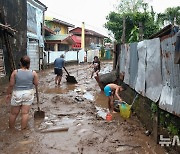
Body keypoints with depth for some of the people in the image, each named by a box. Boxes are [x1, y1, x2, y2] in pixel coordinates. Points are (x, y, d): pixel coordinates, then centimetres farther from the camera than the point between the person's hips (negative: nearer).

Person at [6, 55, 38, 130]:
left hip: (17, 94, 0)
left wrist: (8, 94, 6)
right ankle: (23, 129, 14)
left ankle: (11, 129, 28)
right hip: (28, 94, 0)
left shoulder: (15, 72, -9)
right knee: (25, 113, 6)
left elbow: (11, 85, -7)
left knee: (13, 113, 13)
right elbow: (36, 84, 1)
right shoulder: (33, 73, -7)